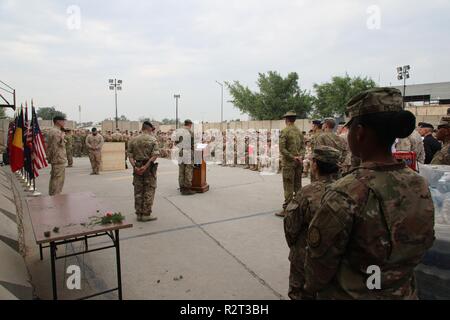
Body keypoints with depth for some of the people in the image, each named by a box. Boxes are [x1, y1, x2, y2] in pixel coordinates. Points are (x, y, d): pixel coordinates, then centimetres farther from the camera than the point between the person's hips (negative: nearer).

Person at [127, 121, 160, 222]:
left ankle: (139, 214, 17)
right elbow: (155, 155, -17)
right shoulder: (153, 140, -5)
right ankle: (146, 214, 5)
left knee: (138, 191, 11)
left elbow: (130, 155, 0)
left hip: (137, 167, 4)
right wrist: (146, 166, -19)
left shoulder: (133, 140, 7)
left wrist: (135, 166, -8)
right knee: (149, 191, 3)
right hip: (149, 168, -4)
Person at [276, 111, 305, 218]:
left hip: (288, 162, -6)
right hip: (299, 163, 6)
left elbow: (282, 149, -16)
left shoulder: (285, 131, -9)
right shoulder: (299, 131, 10)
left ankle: (287, 209, 1)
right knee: (298, 186, 13)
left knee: (288, 186, -3)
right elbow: (303, 146, 8)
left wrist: (292, 157, -12)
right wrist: (300, 157, -3)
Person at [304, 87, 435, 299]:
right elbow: (424, 245, 3)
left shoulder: (346, 194, -31)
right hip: (406, 293, 6)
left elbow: (321, 257, -20)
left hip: (350, 294, -5)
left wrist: (311, 287, 0)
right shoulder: (420, 186, -10)